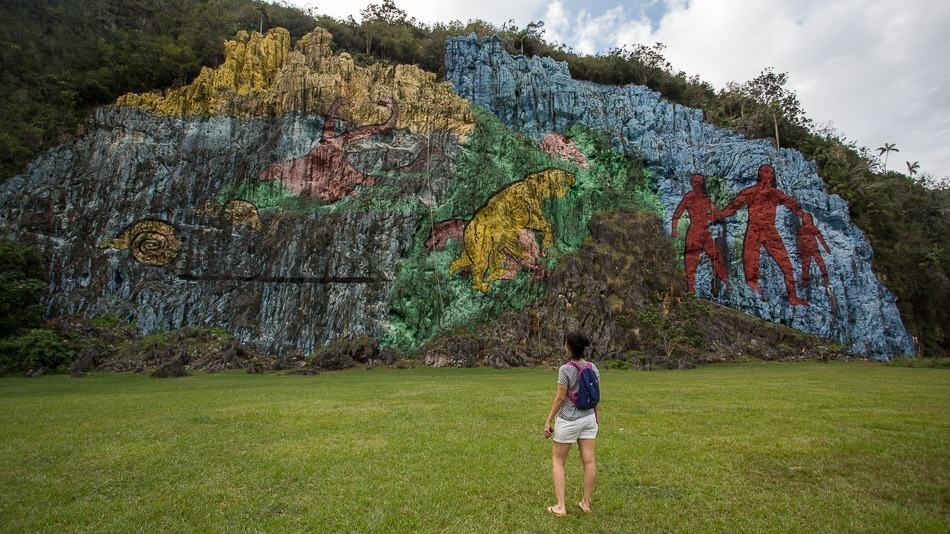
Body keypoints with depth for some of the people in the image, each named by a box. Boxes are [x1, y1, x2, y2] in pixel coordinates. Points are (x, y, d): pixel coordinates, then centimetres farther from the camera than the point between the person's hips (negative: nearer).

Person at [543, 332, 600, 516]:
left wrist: (548, 420, -9)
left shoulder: (565, 369, -18)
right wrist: (596, 412, 25)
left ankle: (560, 506, 8)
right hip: (589, 418, 6)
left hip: (569, 421, -5)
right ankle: (586, 503, 22)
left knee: (557, 461, 8)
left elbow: (560, 398, -16)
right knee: (589, 460, 10)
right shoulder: (593, 368, -1)